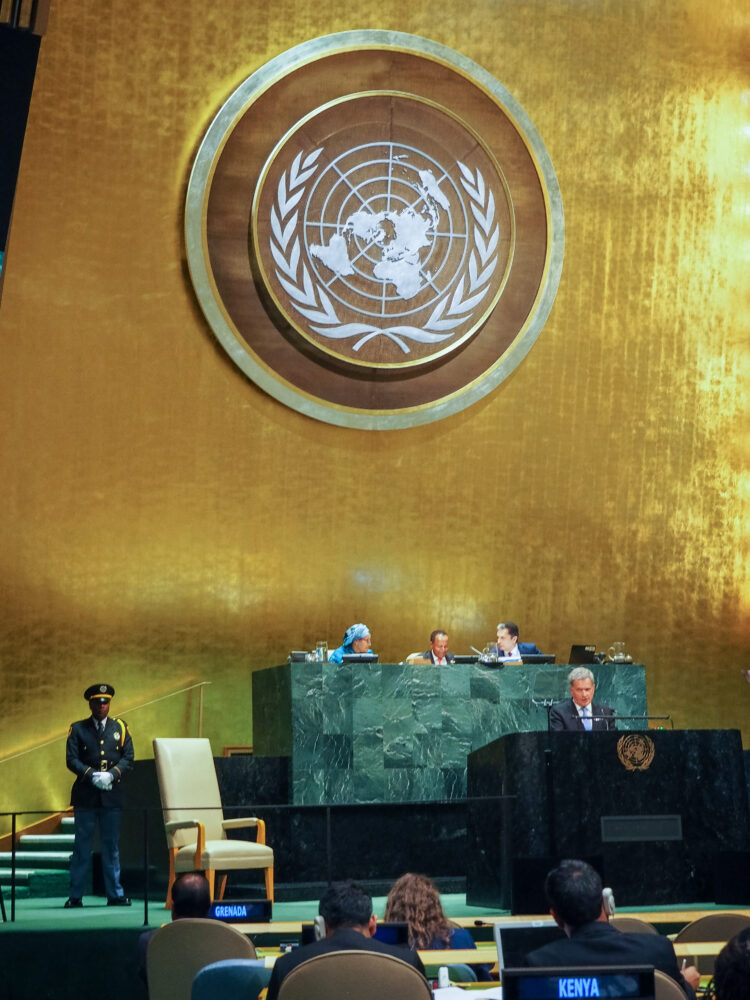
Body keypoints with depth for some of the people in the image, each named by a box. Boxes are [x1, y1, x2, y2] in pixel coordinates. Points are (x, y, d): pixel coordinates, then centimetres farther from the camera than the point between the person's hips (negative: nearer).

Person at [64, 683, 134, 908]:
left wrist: (111, 774, -11)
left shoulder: (119, 728, 11)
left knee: (112, 846, 5)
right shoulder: (78, 729, 6)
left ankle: (115, 894, 11)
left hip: (112, 795, 1)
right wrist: (92, 775, -15)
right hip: (85, 796, -1)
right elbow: (71, 760, -1)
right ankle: (75, 896, 5)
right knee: (82, 847, 0)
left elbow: (128, 758, 6)